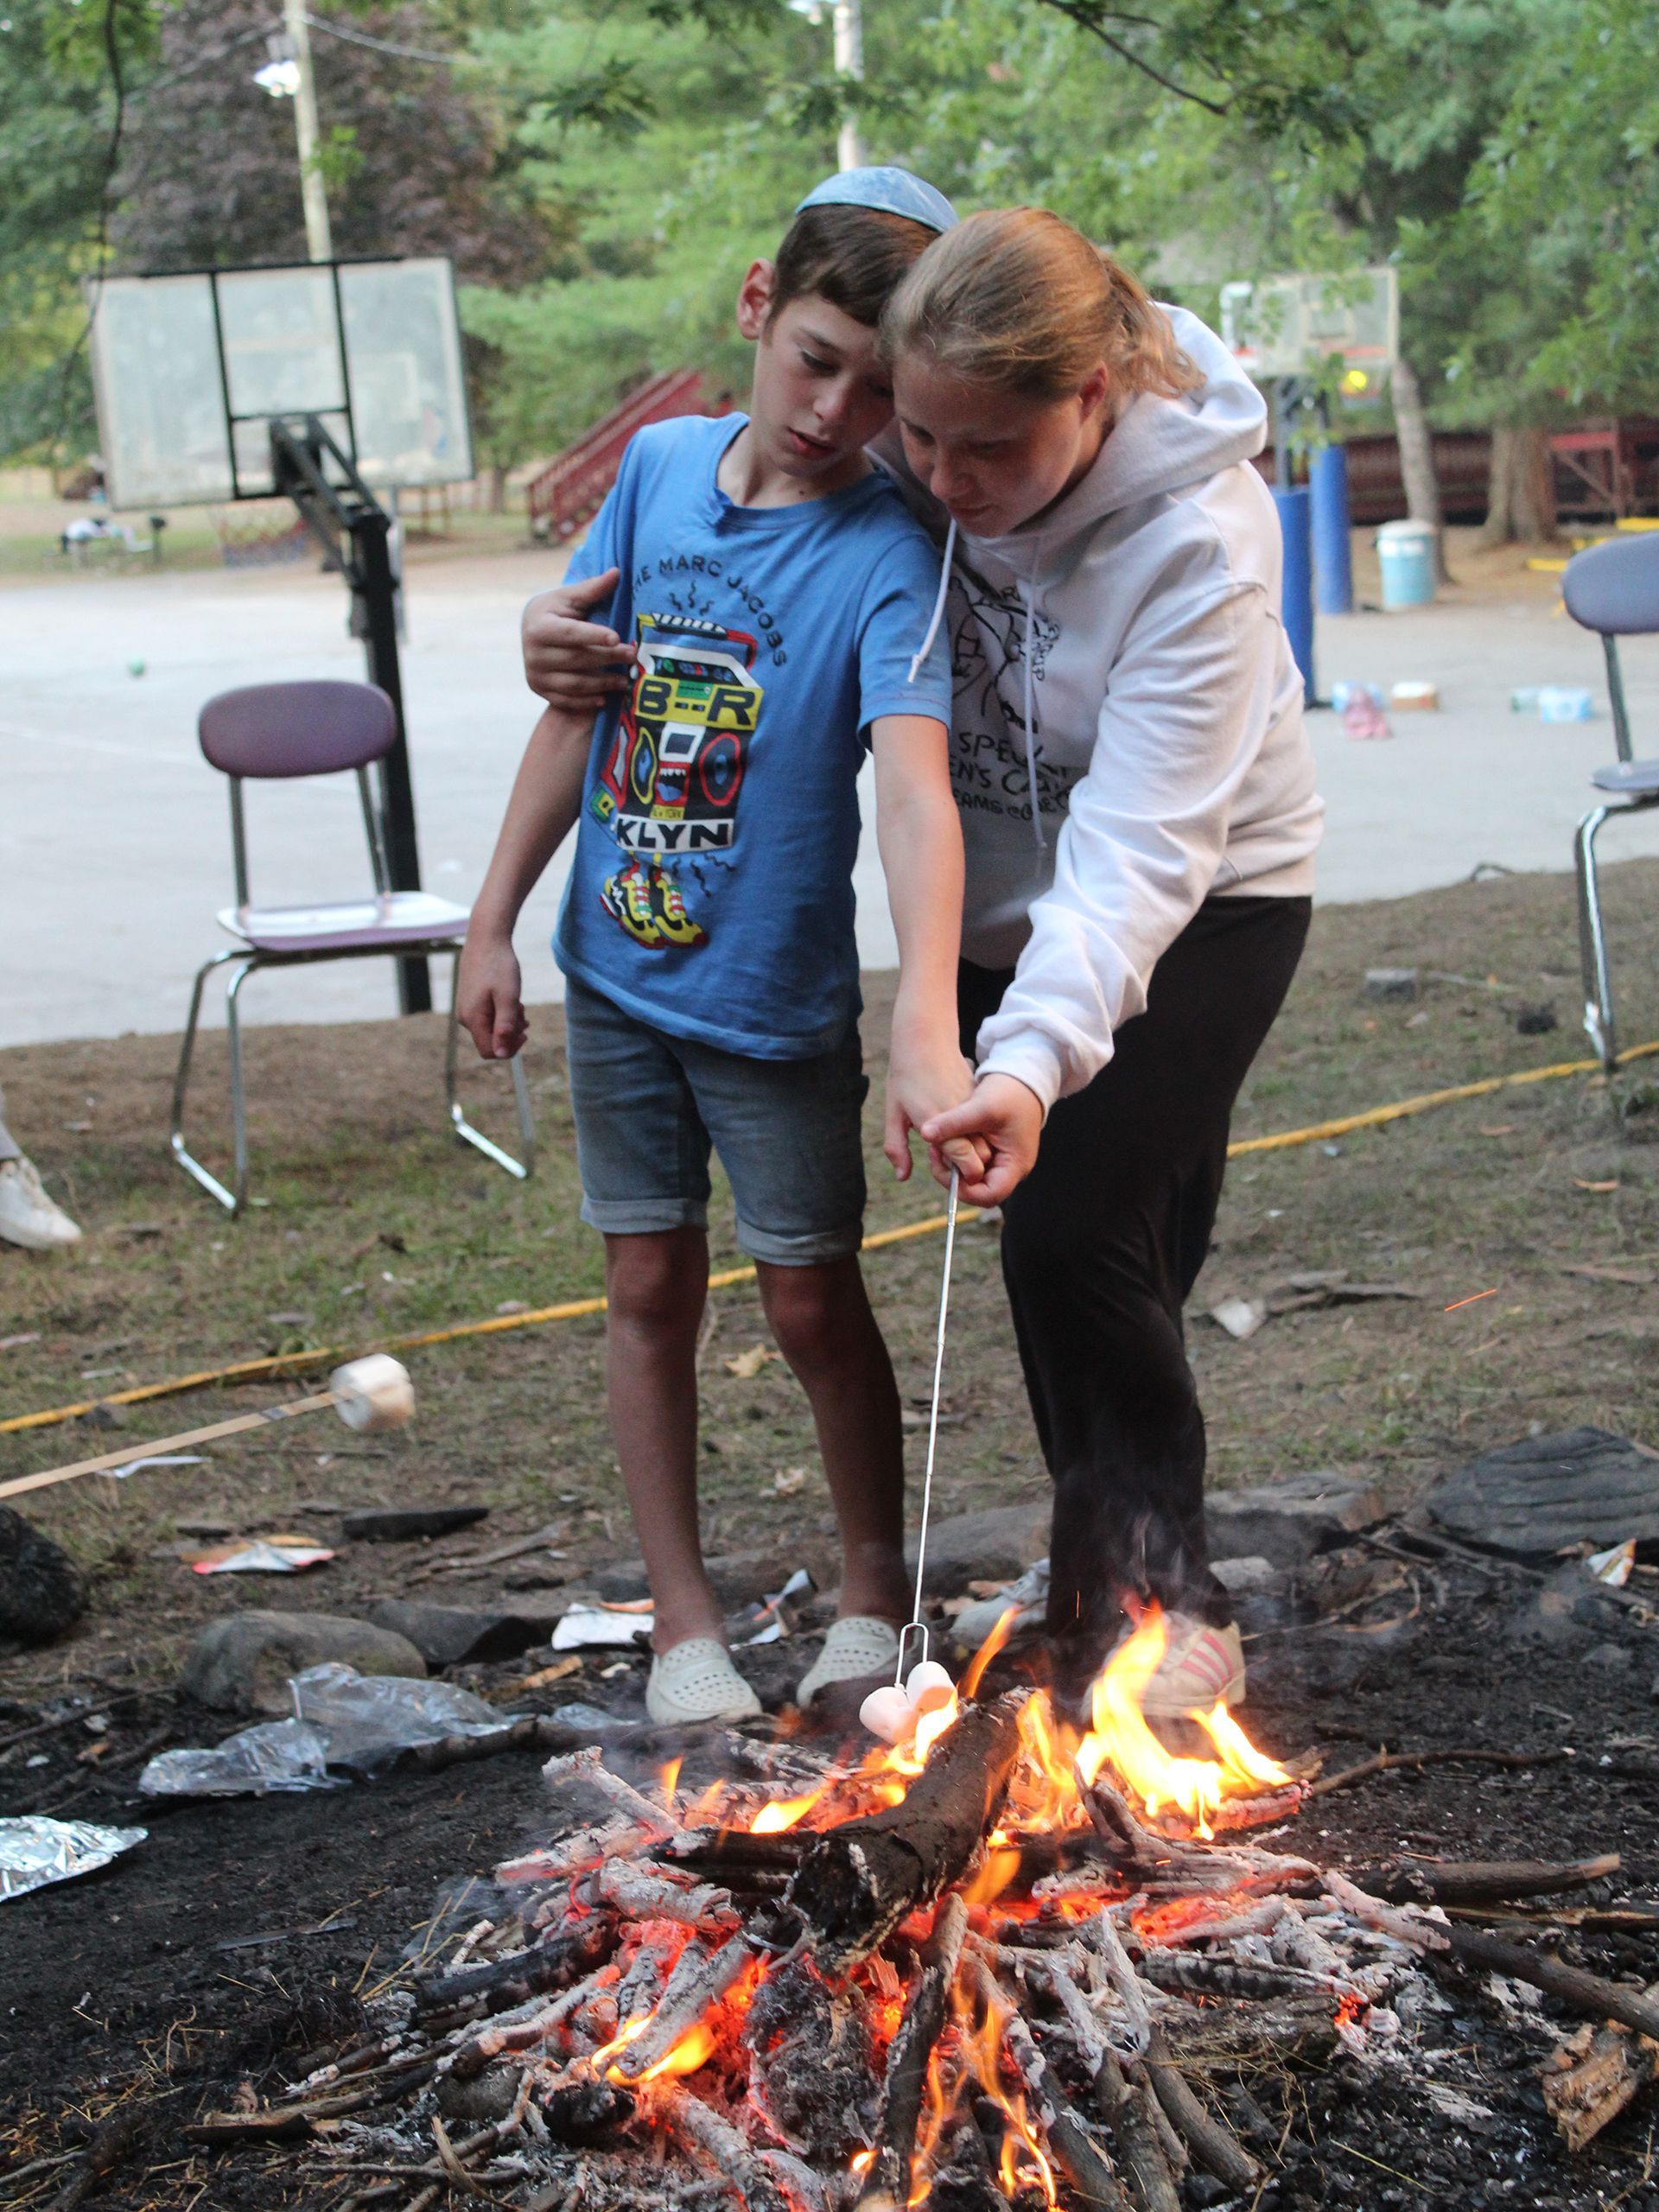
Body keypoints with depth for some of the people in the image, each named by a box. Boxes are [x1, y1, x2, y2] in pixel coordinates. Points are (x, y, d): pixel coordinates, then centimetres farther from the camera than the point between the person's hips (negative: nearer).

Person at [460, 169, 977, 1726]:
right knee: (651, 1283, 10)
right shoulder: (659, 466, -3)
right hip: (617, 972, 4)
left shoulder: (885, 556, -19)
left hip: (778, 1001, -4)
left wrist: (928, 1025, -48)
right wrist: (494, 917, 6)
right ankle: (683, 1620, 23)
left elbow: (914, 789, -34)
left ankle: (873, 1594, 28)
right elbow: (581, 708, 6)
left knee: (811, 1299, 7)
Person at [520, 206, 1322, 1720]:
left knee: (1077, 1226, -16)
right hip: (1007, 902, 5)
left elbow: (1140, 850, -38)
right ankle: (1091, 1561, 30)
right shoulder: (894, 463, -18)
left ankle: (1167, 1594, 1)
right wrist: (575, 628, -18)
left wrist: (1036, 1055, -52)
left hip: (1201, 902, -5)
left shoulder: (1196, 540, -33)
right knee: (1058, 1250, 11)